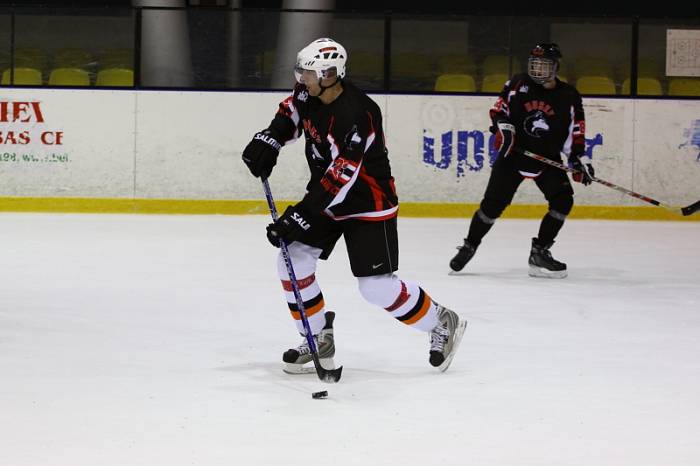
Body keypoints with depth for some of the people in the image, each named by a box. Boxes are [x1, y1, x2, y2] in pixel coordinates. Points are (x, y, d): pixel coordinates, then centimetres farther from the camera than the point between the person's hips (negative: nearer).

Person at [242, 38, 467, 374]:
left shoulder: (355, 116, -33)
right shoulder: (311, 92, -7)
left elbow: (339, 180, -34)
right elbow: (291, 112, 17)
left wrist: (299, 217, -34)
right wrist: (269, 140, -3)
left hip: (368, 204, -8)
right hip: (327, 197, 8)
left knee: (377, 286, -10)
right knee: (292, 261, -1)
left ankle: (443, 324, 11)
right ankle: (319, 338, 14)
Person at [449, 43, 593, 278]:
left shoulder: (569, 96, -2)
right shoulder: (518, 84, -3)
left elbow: (575, 131, 2)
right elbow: (499, 109, 5)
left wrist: (580, 158, -8)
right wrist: (503, 126, -13)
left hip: (548, 159, 1)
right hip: (513, 153, -1)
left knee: (563, 200, -14)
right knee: (493, 203, -6)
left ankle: (539, 253, -4)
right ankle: (469, 246, 11)